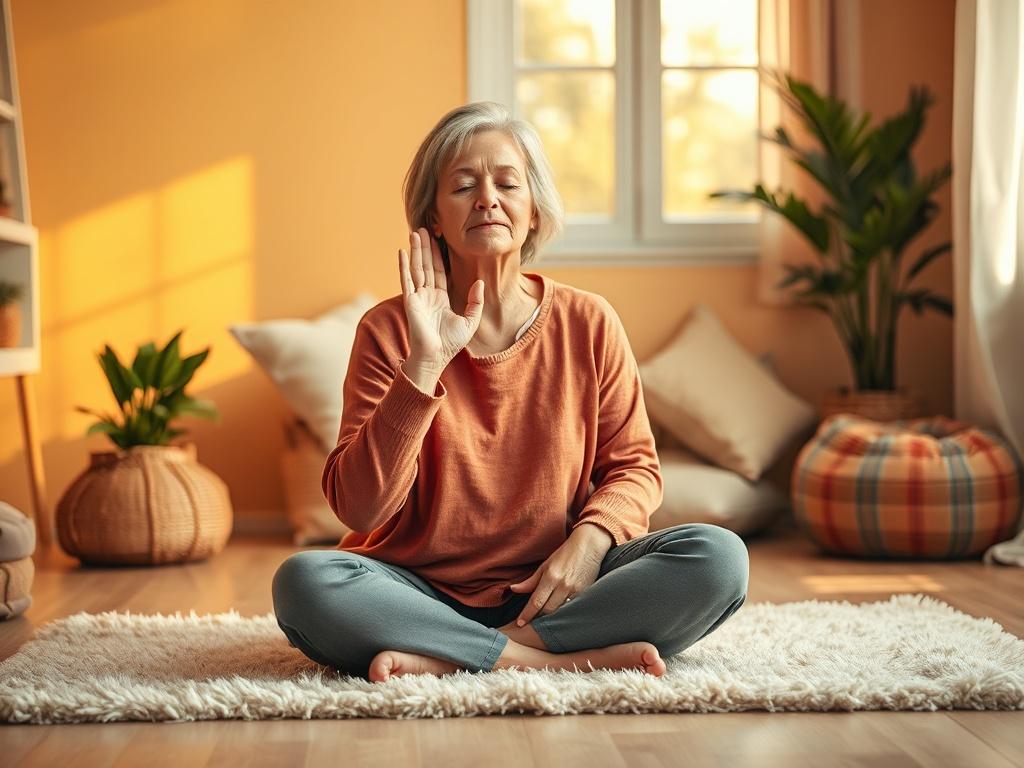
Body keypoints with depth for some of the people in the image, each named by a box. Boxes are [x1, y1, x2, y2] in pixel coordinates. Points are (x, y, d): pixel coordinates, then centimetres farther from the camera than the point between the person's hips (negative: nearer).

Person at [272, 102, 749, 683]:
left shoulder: (589, 324, 1)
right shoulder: (389, 330, -4)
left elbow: (635, 466, 6)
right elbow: (357, 508, -12)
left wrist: (590, 539, -16)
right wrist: (424, 364, -21)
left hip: (552, 592, 2)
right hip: (423, 590, -1)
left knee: (718, 556, -22)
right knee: (304, 582, -30)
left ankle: (444, 658, -20)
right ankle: (570, 657, -23)